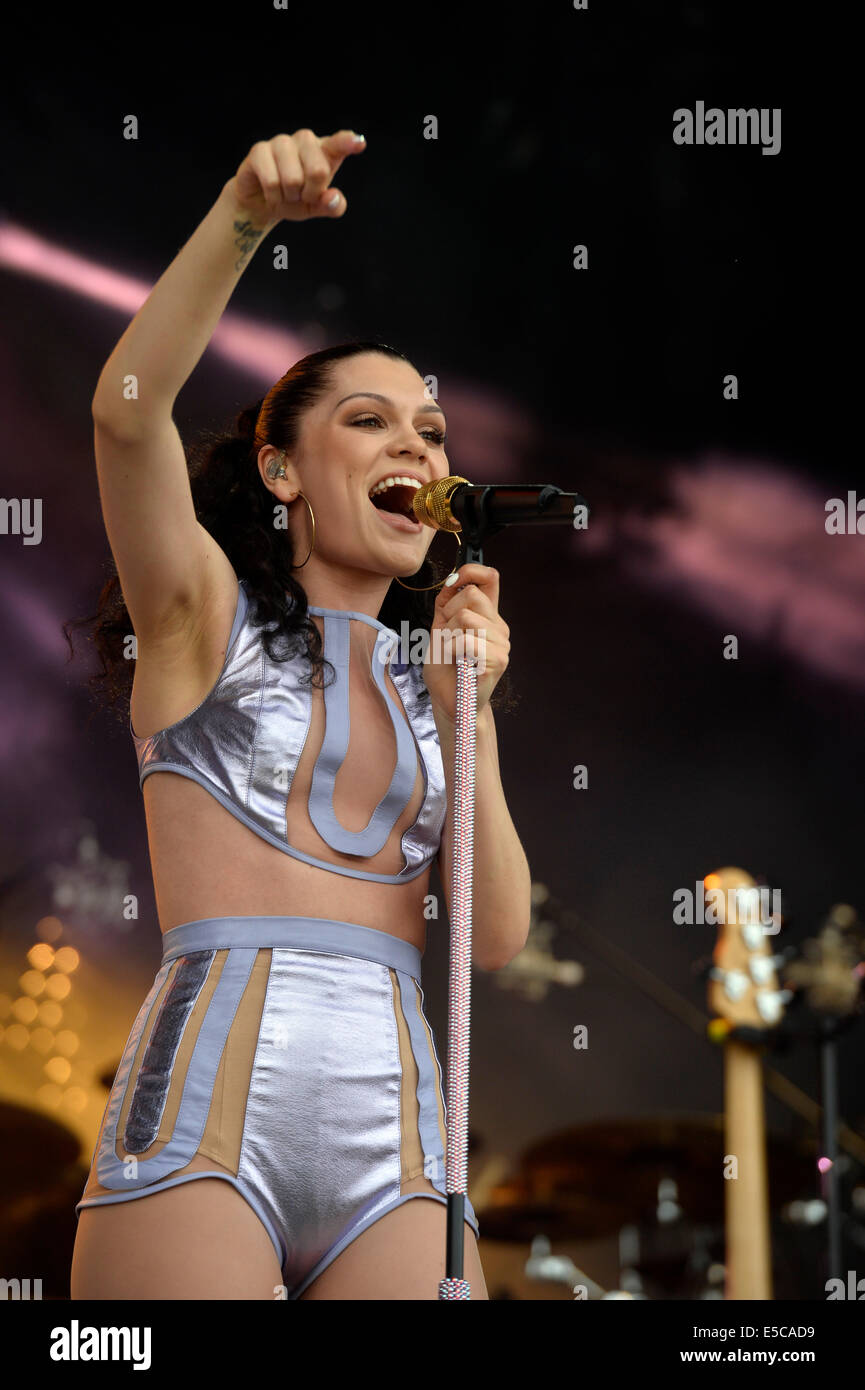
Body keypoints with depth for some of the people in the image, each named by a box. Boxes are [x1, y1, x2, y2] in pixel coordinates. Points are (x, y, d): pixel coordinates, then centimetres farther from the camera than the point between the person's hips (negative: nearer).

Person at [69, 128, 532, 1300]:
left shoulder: (428, 680, 20)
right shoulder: (207, 615, 9)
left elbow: (497, 938, 10)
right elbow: (128, 408, -11)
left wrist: (470, 713, 2)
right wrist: (244, 216, -20)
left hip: (396, 1140, 4)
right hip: (208, 1106, -4)